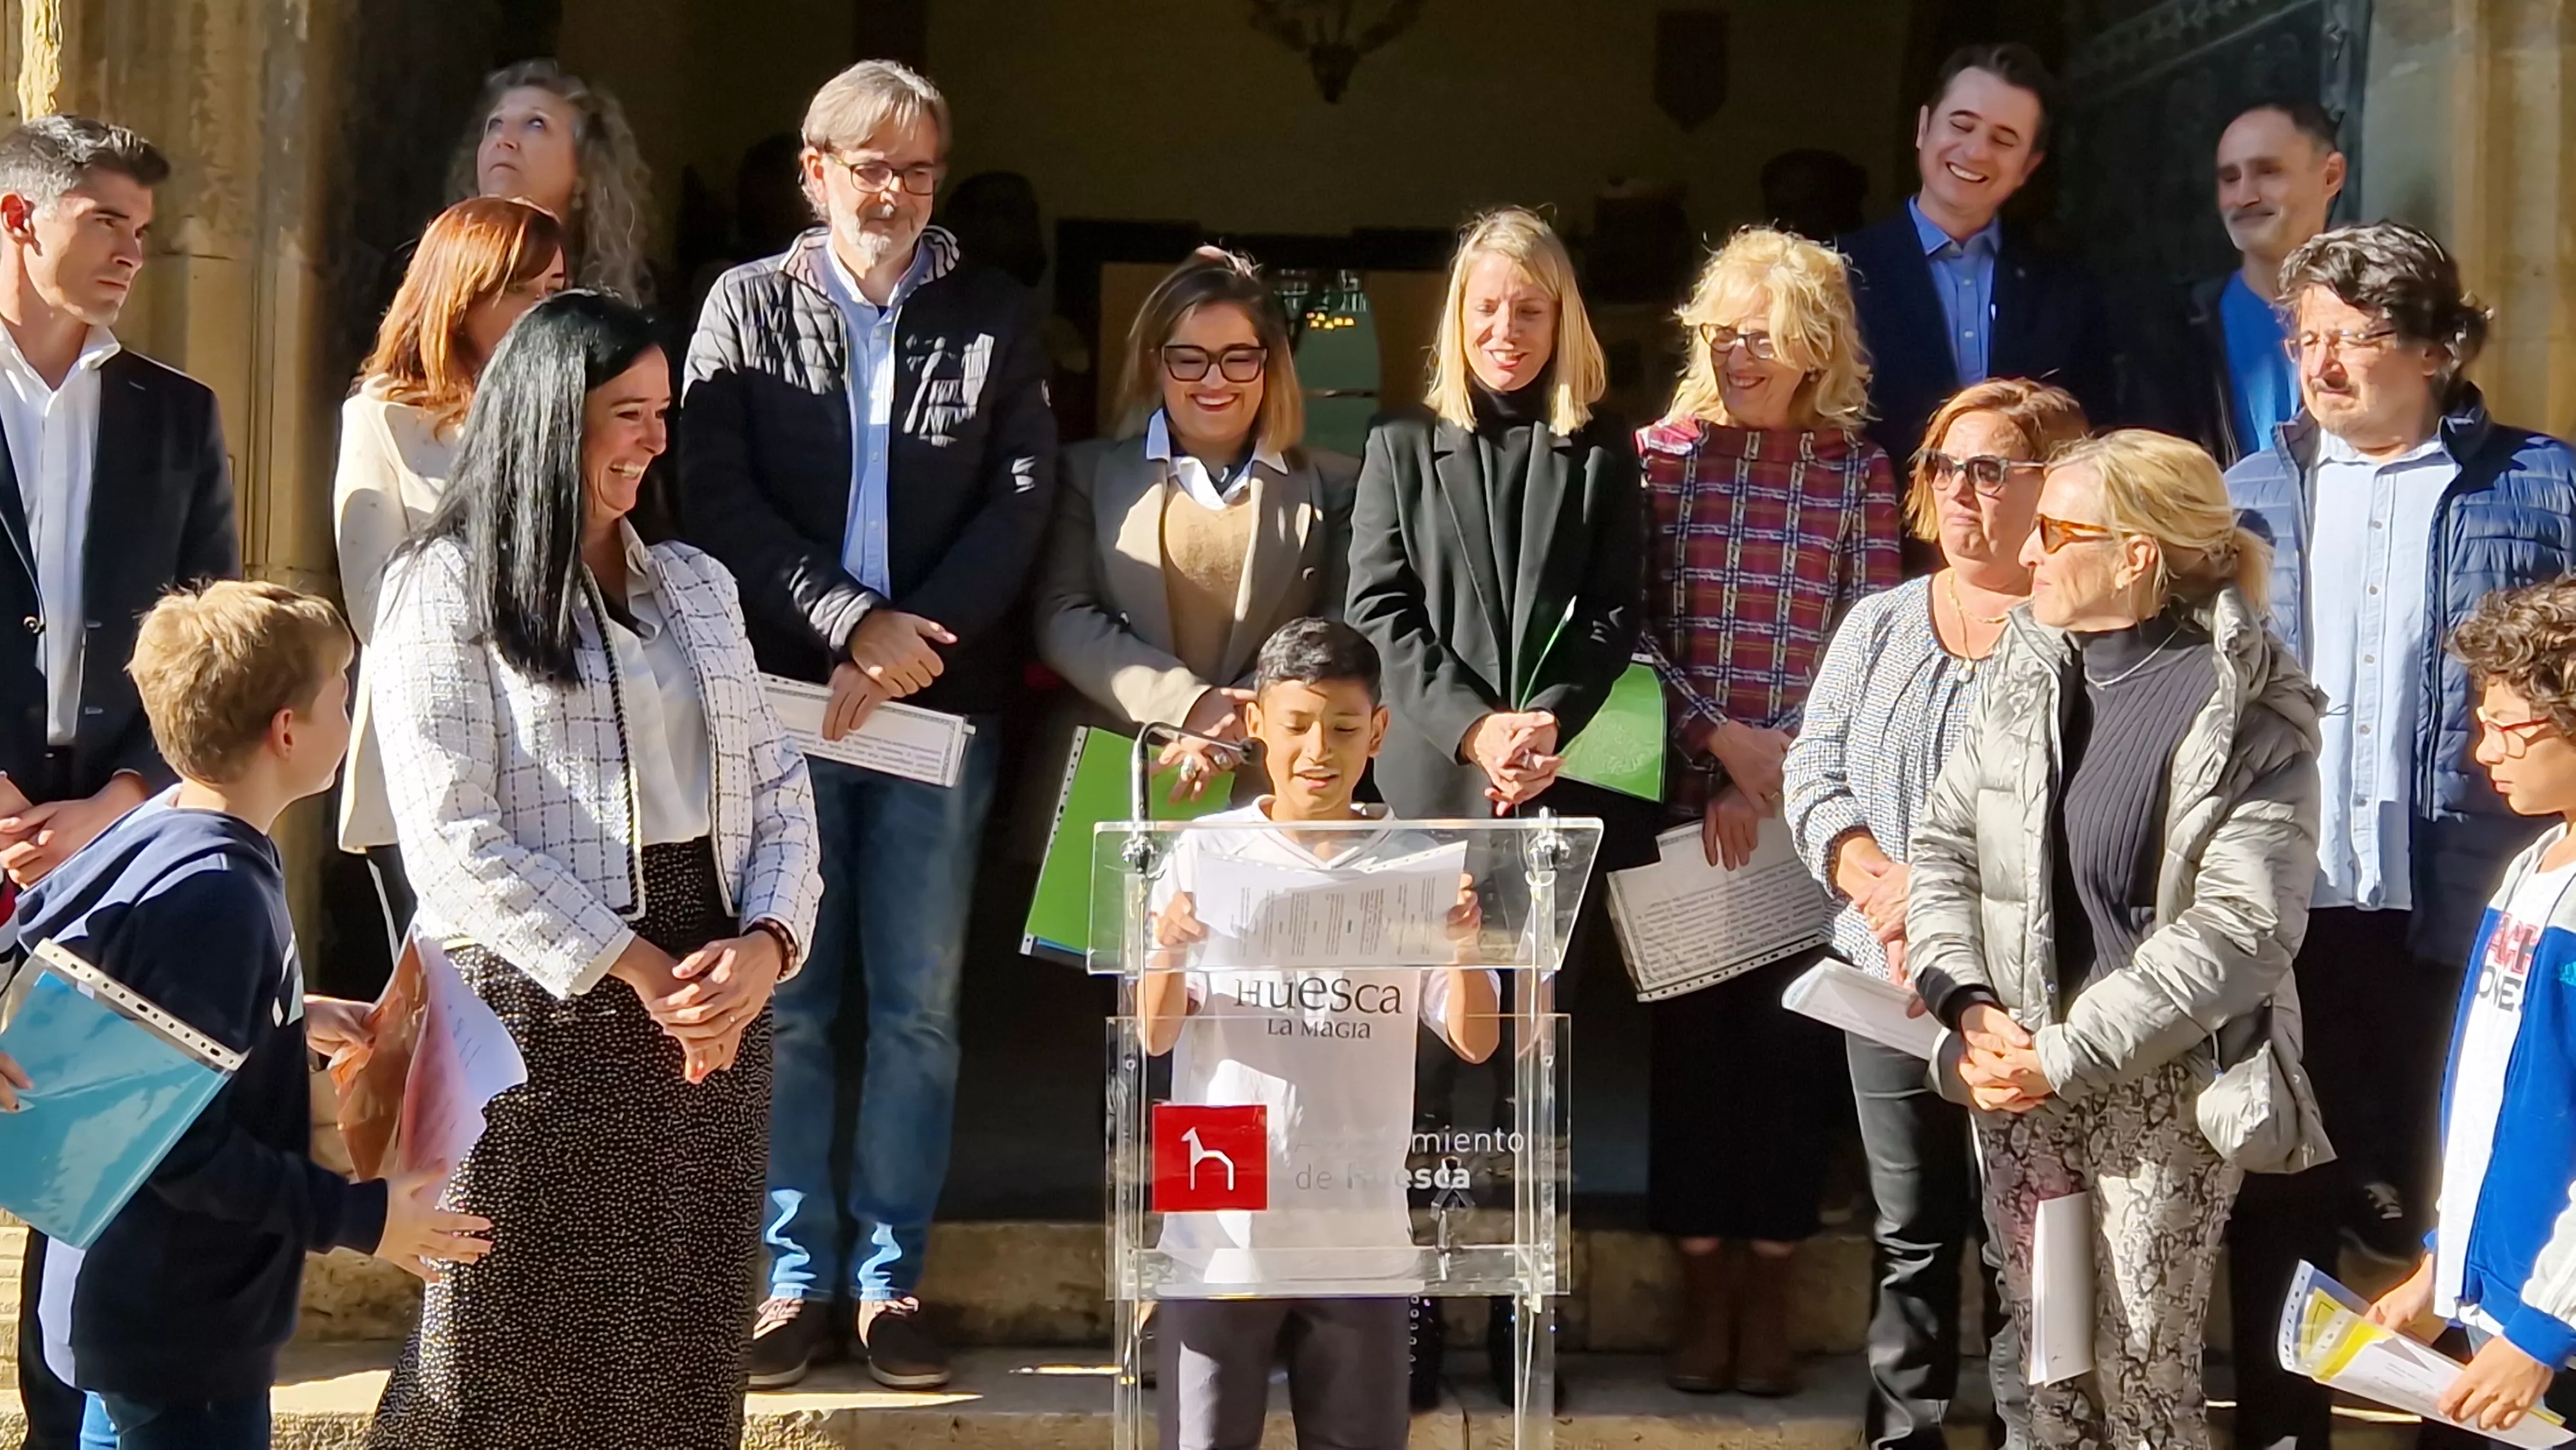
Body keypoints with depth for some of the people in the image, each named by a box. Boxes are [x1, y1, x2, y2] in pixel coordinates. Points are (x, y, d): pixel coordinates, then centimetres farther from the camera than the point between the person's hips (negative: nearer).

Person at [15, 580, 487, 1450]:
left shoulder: (164, 830, 2)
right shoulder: (214, 897, -27)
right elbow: (187, 1149, -27)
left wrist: (298, 1015, 19)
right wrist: (360, 1217, -20)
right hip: (179, 1336, -10)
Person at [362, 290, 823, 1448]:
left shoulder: (695, 584, 16)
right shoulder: (446, 585, -2)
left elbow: (779, 790, 12)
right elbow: (455, 839, -11)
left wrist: (766, 945, -7)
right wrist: (636, 970, -13)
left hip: (715, 995, 5)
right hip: (538, 1002, -5)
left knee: (683, 1350, 7)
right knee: (527, 1348, 0)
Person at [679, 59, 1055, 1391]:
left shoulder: (997, 317, 8)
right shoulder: (745, 307, 6)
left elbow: (1022, 499, 0)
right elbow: (720, 494, -3)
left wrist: (915, 640, -12)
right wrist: (855, 624, -13)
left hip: (941, 698, 1)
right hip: (784, 693, 0)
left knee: (918, 1006, 3)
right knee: (786, 1002, 1)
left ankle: (890, 1279, 11)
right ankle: (799, 1278, 9)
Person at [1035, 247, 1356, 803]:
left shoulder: (1331, 486, 12)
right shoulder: (1090, 472, 13)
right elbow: (1062, 617, 2)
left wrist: (1240, 730, -13)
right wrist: (1185, 702, -11)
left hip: (1270, 782, 0)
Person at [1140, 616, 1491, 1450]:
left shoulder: (1414, 865, 2)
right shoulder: (1208, 855, 0)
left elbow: (1475, 1042, -1)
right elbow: (1155, 1036, -3)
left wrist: (1464, 944, -19)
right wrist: (1170, 952, -23)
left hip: (1363, 1233, 1)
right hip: (1221, 1229, -1)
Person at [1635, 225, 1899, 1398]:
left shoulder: (1859, 473, 2)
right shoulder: (1662, 455, 2)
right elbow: (1635, 629, -1)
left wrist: (1771, 780, -9)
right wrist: (1720, 740, -12)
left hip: (1809, 803, 0)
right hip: (1685, 795, 0)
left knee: (1790, 1030, 4)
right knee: (1692, 1026, 4)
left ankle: (1769, 1291, 14)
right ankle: (1704, 1286, 14)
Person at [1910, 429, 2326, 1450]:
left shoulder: (2251, 714, -10)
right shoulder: (2027, 666, 7)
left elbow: (2237, 932, -17)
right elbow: (1943, 844, 8)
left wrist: (2067, 1056, -19)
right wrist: (1971, 1007, -8)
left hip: (2164, 1085, -5)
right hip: (2018, 1072, 5)